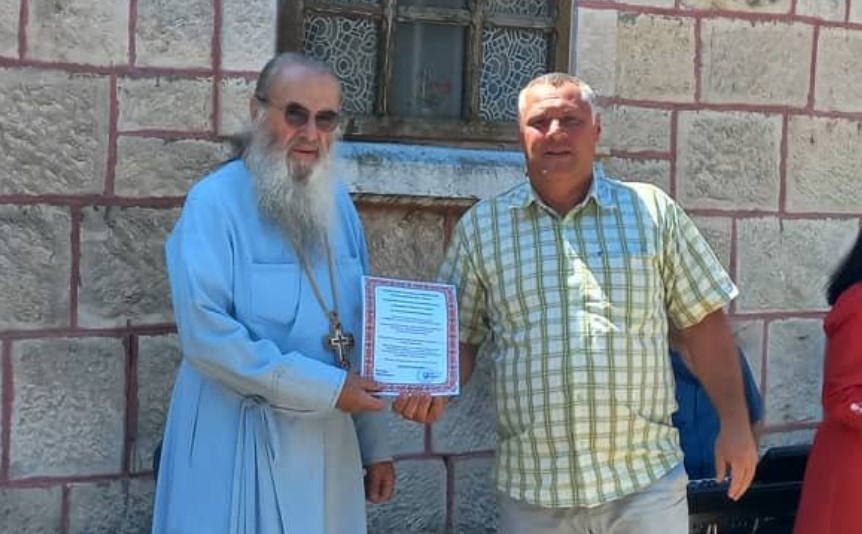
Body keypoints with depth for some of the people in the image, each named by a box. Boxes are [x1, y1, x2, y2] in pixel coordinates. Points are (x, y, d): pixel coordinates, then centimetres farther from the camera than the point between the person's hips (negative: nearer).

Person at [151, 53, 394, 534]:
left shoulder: (339, 204, 8)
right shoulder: (216, 202, -11)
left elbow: (362, 330, 11)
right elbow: (205, 334, -21)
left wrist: (375, 445, 10)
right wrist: (325, 388, -19)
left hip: (329, 445, 6)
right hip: (239, 445, -5)